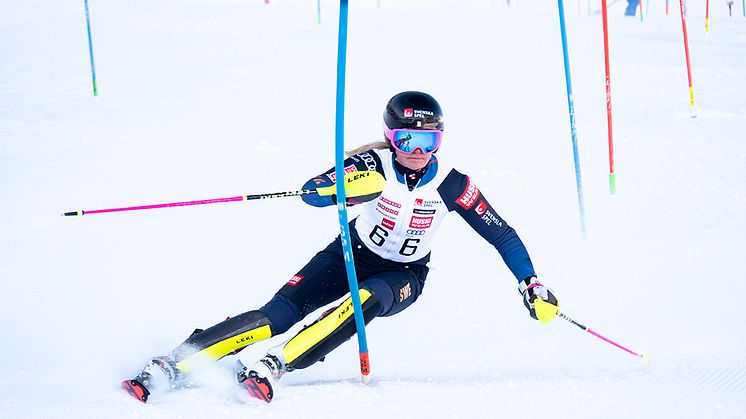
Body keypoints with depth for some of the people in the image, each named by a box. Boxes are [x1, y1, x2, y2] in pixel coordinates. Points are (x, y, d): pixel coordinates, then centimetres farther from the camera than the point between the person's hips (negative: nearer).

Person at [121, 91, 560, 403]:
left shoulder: (451, 184, -19)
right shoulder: (373, 163, -20)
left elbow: (502, 235, -11)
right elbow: (311, 192, -30)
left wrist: (533, 286, -16)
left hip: (404, 276, 0)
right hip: (352, 255, 0)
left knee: (364, 303, -36)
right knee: (277, 315, -19)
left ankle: (272, 368, -39)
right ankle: (171, 366, -21)